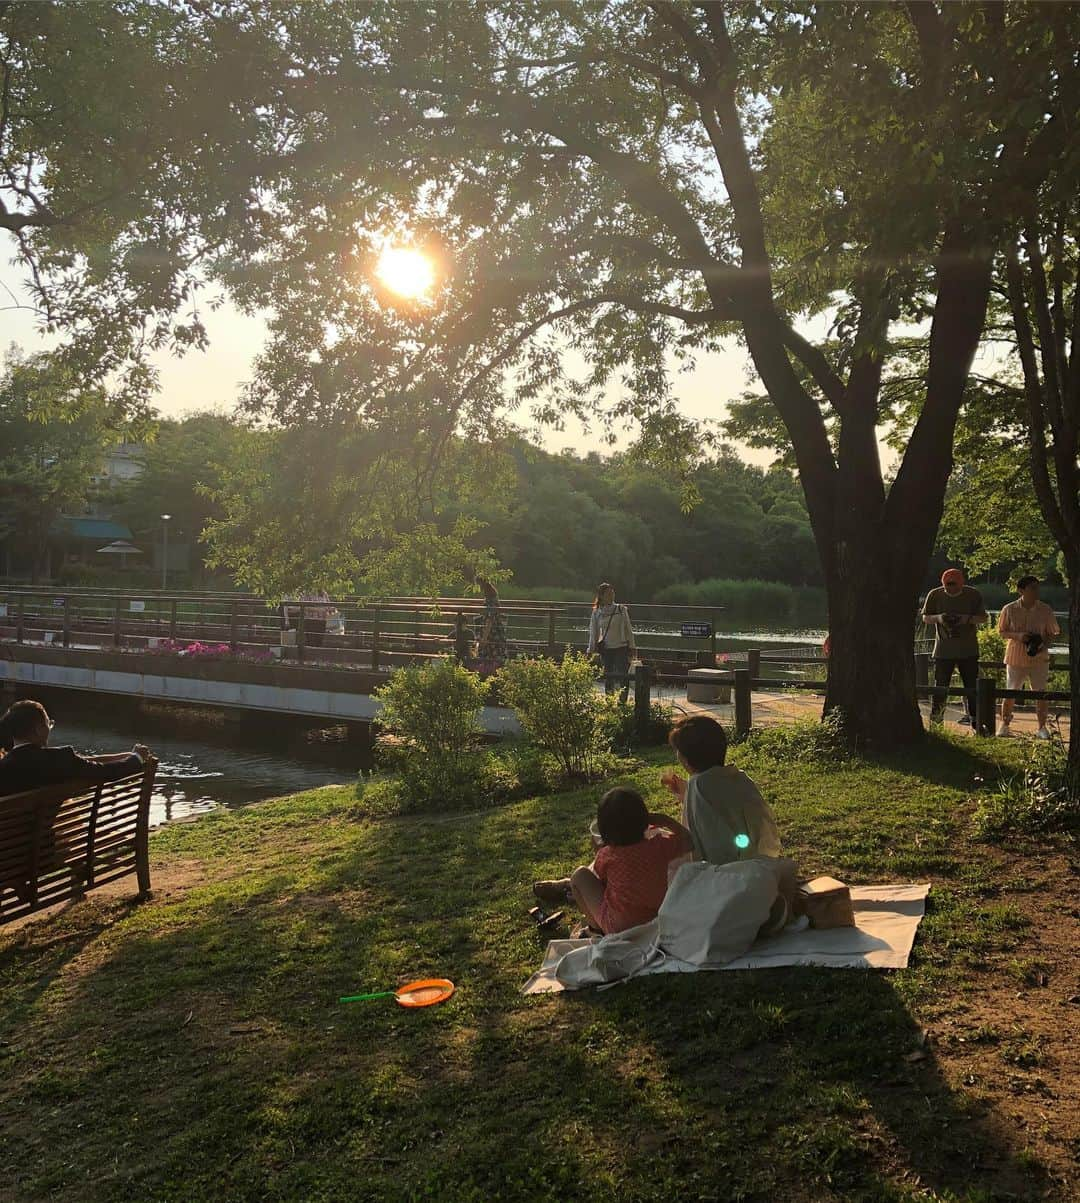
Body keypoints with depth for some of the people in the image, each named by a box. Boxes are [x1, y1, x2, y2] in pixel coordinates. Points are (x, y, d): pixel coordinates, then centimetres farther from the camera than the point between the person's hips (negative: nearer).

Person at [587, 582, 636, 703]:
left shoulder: (621, 610, 1)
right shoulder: (597, 613, 3)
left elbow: (628, 629, 5)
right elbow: (593, 633, 9)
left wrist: (631, 647, 2)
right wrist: (591, 650, 7)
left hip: (621, 648, -1)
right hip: (606, 649, 1)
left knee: (623, 677, -10)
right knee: (608, 678, 6)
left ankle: (623, 701, -5)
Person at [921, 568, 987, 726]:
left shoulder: (973, 595, -3)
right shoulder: (935, 595, -2)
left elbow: (983, 618, 2)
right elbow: (925, 618, 4)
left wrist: (968, 619, -18)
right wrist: (938, 618, -17)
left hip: (968, 650, 0)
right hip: (943, 650, 0)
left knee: (971, 687, 2)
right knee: (940, 686, 1)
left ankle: (973, 717, 11)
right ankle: (935, 718, 12)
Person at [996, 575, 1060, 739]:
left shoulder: (1045, 610, -2)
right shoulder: (1009, 609, -4)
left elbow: (1052, 633, 7)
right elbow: (1001, 632, 3)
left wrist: (1044, 644, -14)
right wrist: (1017, 635, -16)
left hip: (1039, 658, 1)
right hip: (1015, 657, -1)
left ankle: (1042, 728, 15)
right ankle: (1004, 725, 21)